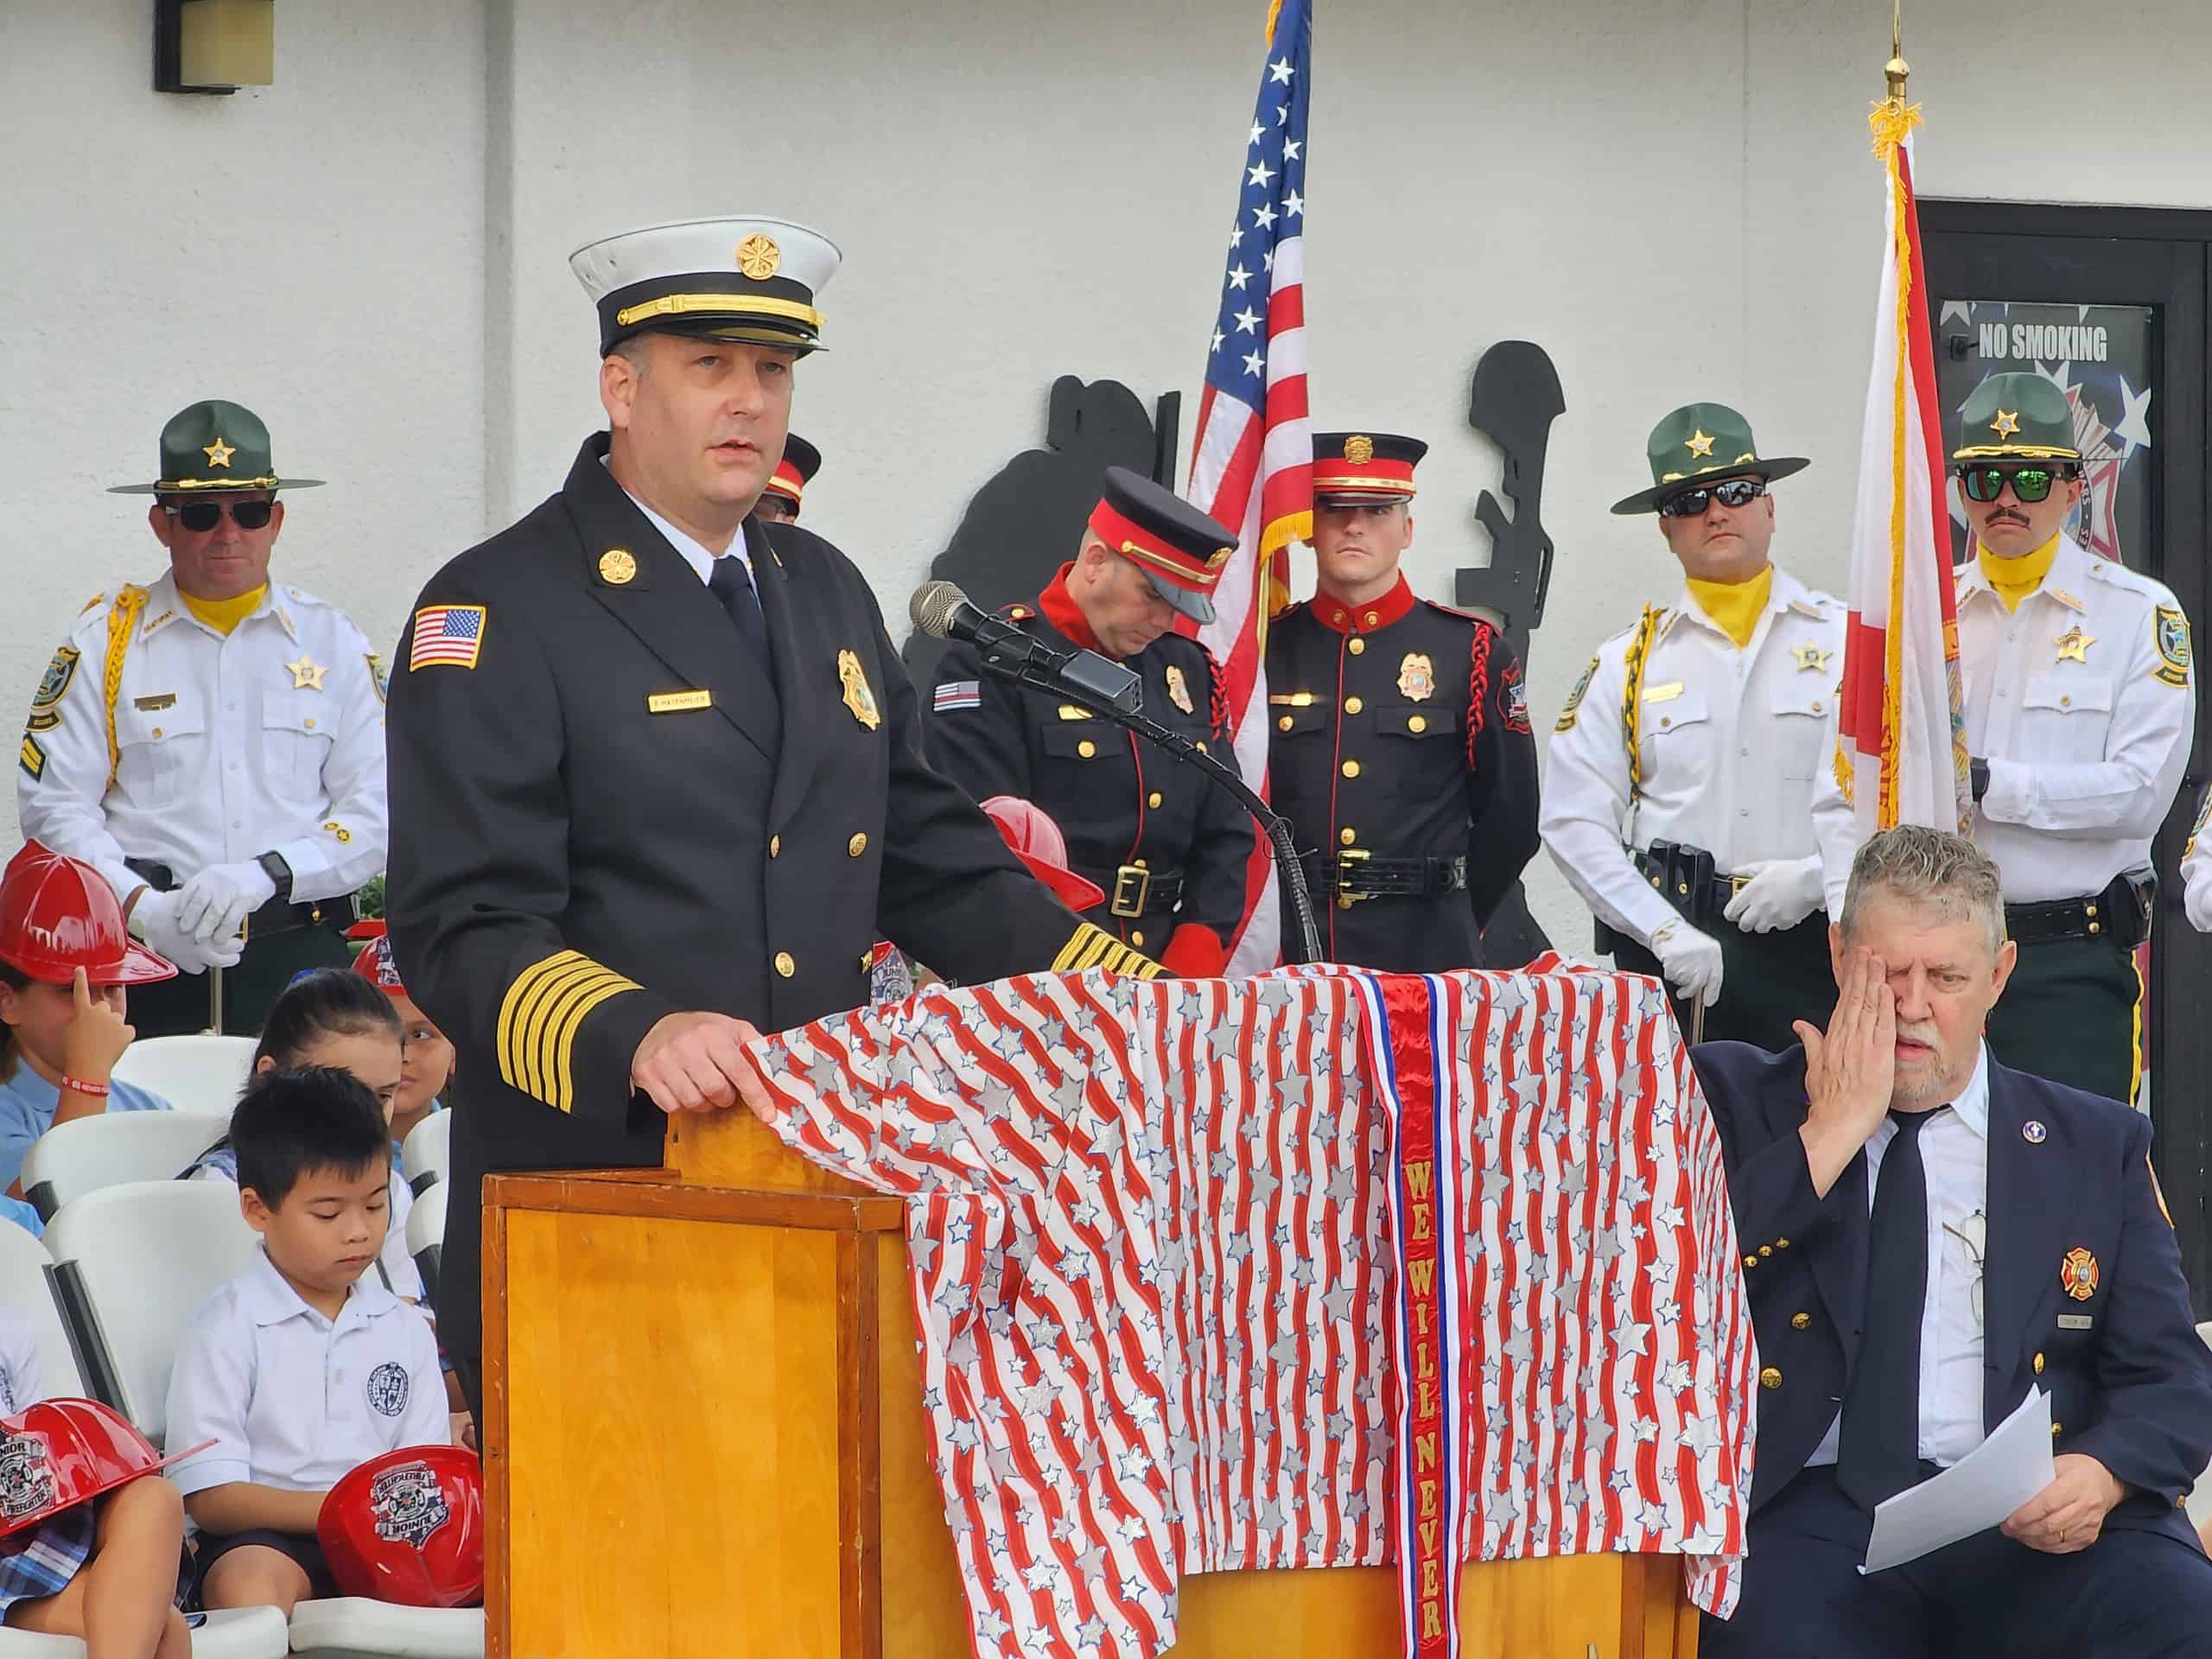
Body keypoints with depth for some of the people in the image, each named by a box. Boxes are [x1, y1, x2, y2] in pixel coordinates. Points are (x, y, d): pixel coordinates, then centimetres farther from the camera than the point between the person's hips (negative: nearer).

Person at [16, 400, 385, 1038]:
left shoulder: (333, 643, 11)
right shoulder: (106, 639, 8)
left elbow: (376, 812, 4)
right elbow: (53, 804, 2)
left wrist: (266, 875, -12)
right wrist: (144, 907, -12)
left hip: (299, 960, 1)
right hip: (148, 962, -1)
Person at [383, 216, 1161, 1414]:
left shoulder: (825, 590, 19)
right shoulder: (497, 610, -5)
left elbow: (929, 861, 22)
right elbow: (463, 929, -14)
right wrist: (632, 1036, -32)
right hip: (586, 1196, -6)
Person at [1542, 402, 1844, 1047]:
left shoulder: (1848, 643, 6)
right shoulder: (1627, 664, 8)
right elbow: (1574, 823, 1)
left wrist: (1818, 874, -12)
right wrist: (1666, 932, -10)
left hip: (1813, 948, -1)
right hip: (1669, 962, 1)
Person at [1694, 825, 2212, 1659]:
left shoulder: (2098, 1145, 17)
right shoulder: (1732, 1098, 12)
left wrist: (2103, 1472, -11)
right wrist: (1830, 1135, -5)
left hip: (2031, 1527, 2)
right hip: (1809, 1517, -2)